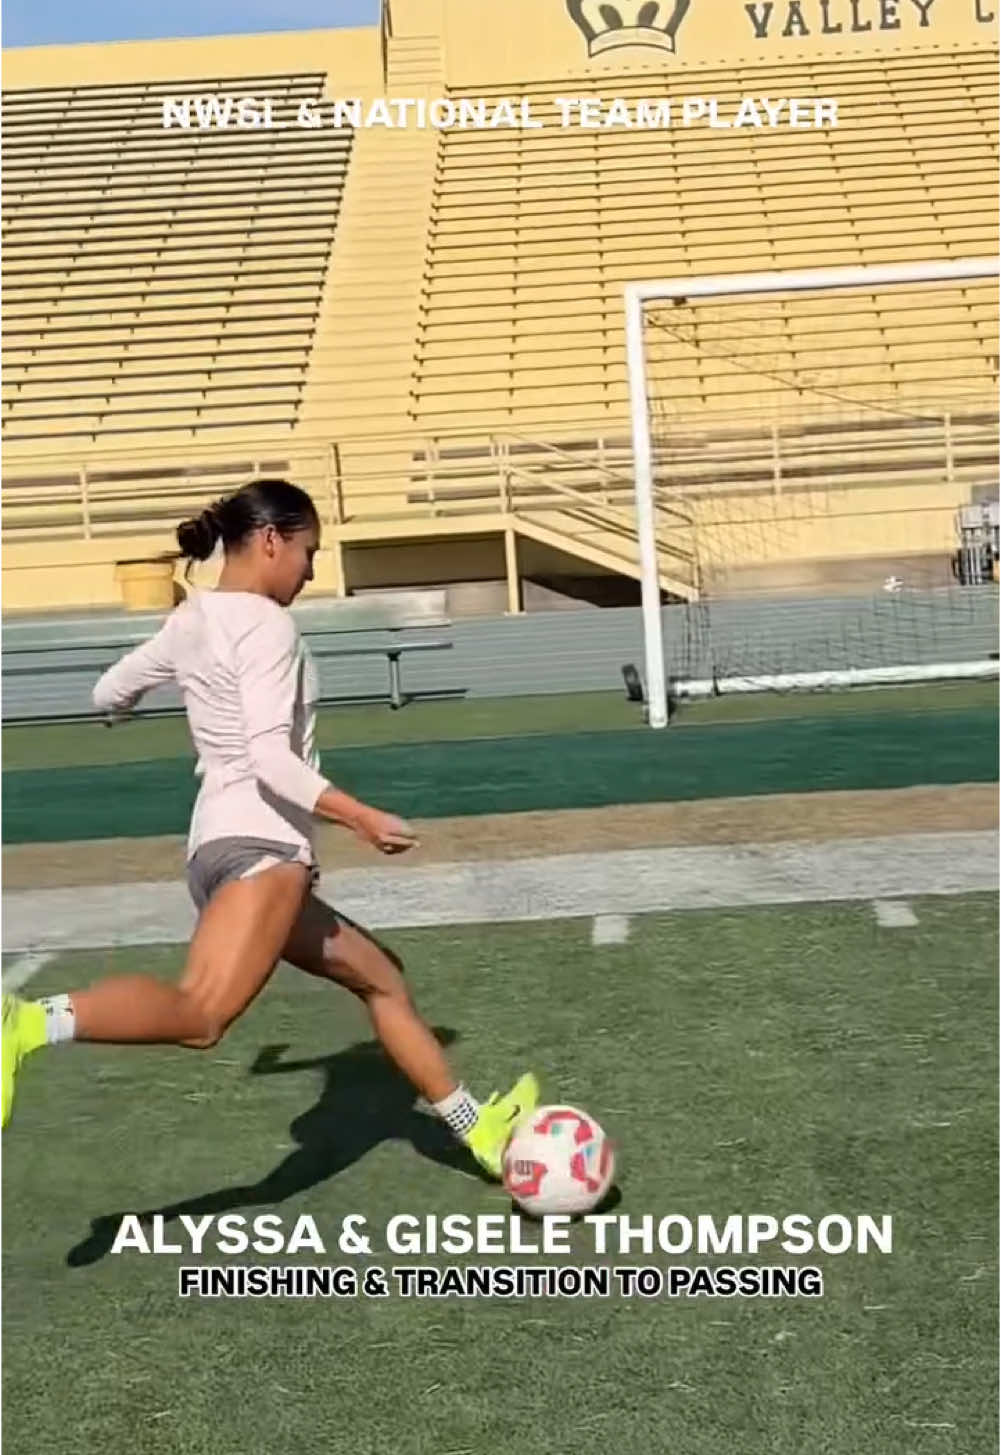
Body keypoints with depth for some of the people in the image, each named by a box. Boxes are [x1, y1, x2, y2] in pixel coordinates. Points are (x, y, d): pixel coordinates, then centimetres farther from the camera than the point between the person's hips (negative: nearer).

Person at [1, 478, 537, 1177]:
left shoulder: (192, 619, 16)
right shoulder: (265, 623, -9)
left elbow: (109, 695, 29)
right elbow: (271, 760, -19)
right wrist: (360, 816, -23)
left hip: (228, 845, 11)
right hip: (258, 844, -11)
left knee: (382, 979, 18)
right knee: (202, 1016, -32)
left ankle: (477, 1126, 25)